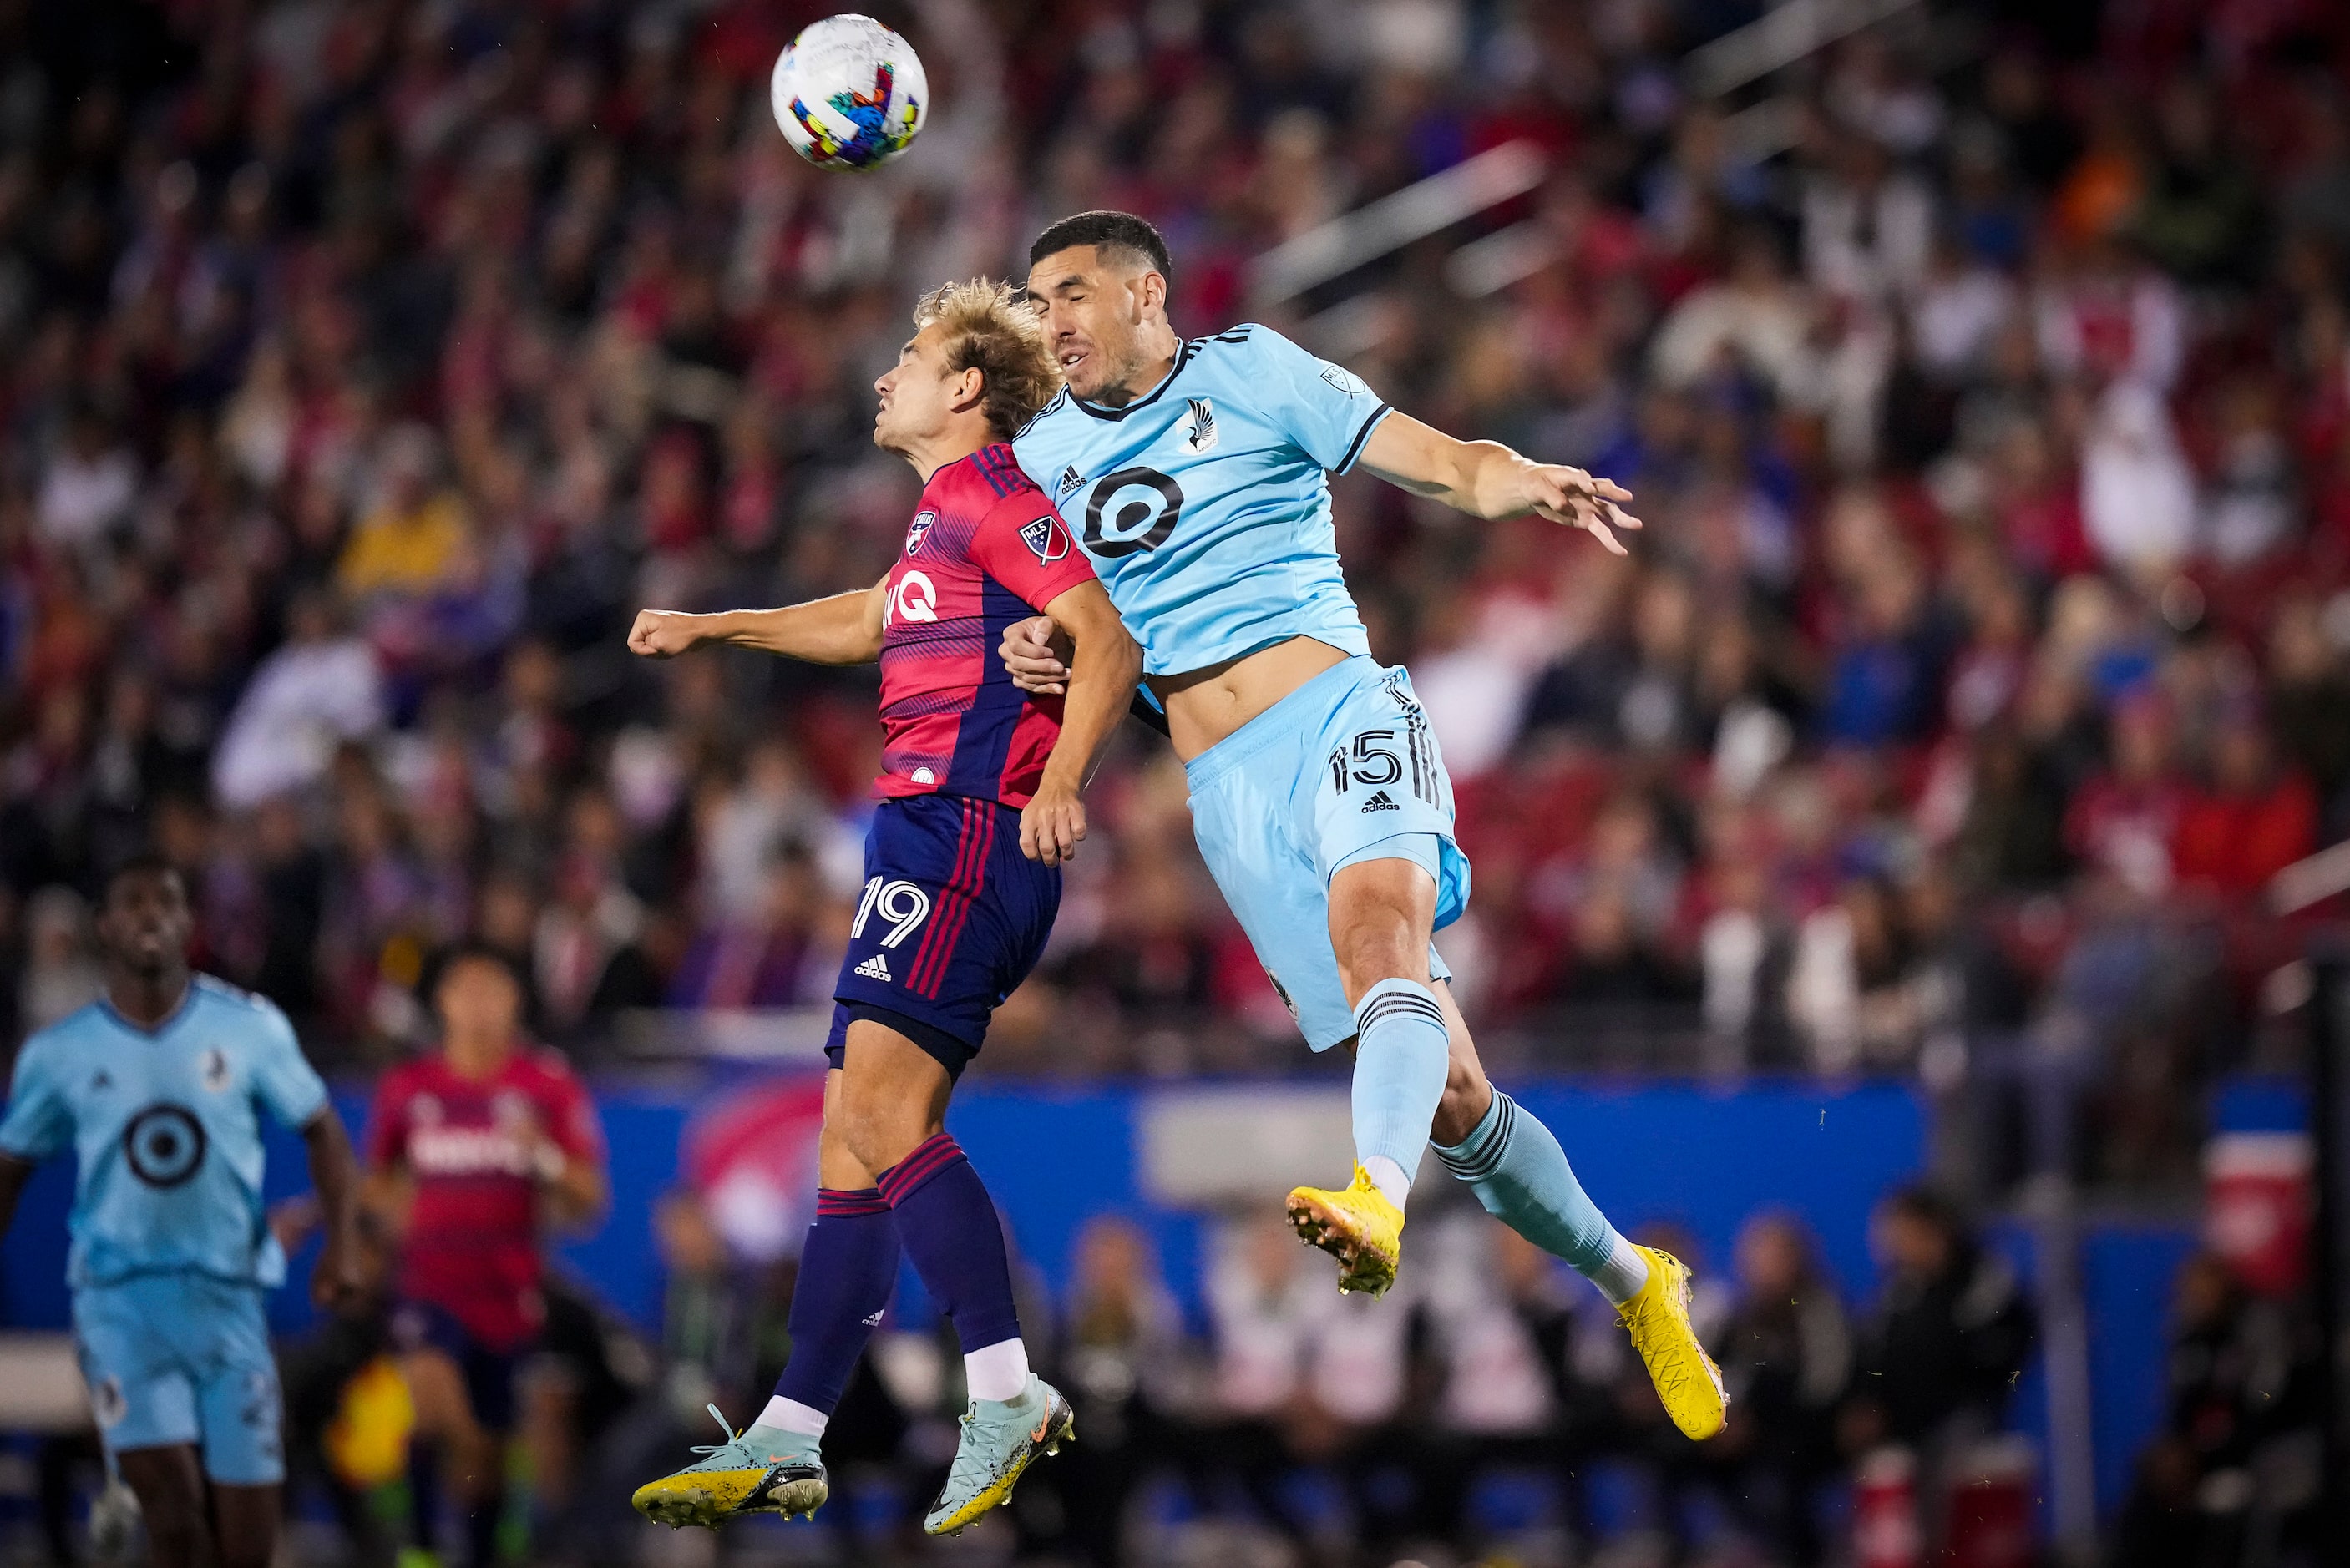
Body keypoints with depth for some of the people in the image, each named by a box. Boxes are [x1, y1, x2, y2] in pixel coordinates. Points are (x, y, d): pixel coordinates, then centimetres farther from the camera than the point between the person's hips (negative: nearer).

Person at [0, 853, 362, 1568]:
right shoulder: (59, 1053, 1)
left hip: (228, 1295, 1)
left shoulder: (251, 1028, 0)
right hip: (120, 1298, -1)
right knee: (172, 1497, -21)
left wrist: (341, 1240, -3)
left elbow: (320, 1129, 10)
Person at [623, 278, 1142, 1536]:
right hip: (926, 835, 10)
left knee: (882, 1109, -22)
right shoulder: (943, 513, 24)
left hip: (968, 828, -10)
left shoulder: (988, 495, -6)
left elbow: (1110, 642, -17)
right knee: (852, 1141, 8)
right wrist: (711, 628, 49)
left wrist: (1060, 781, -30)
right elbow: (870, 624, 44)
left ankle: (1008, 1397, -26)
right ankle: (786, 1445, 9)